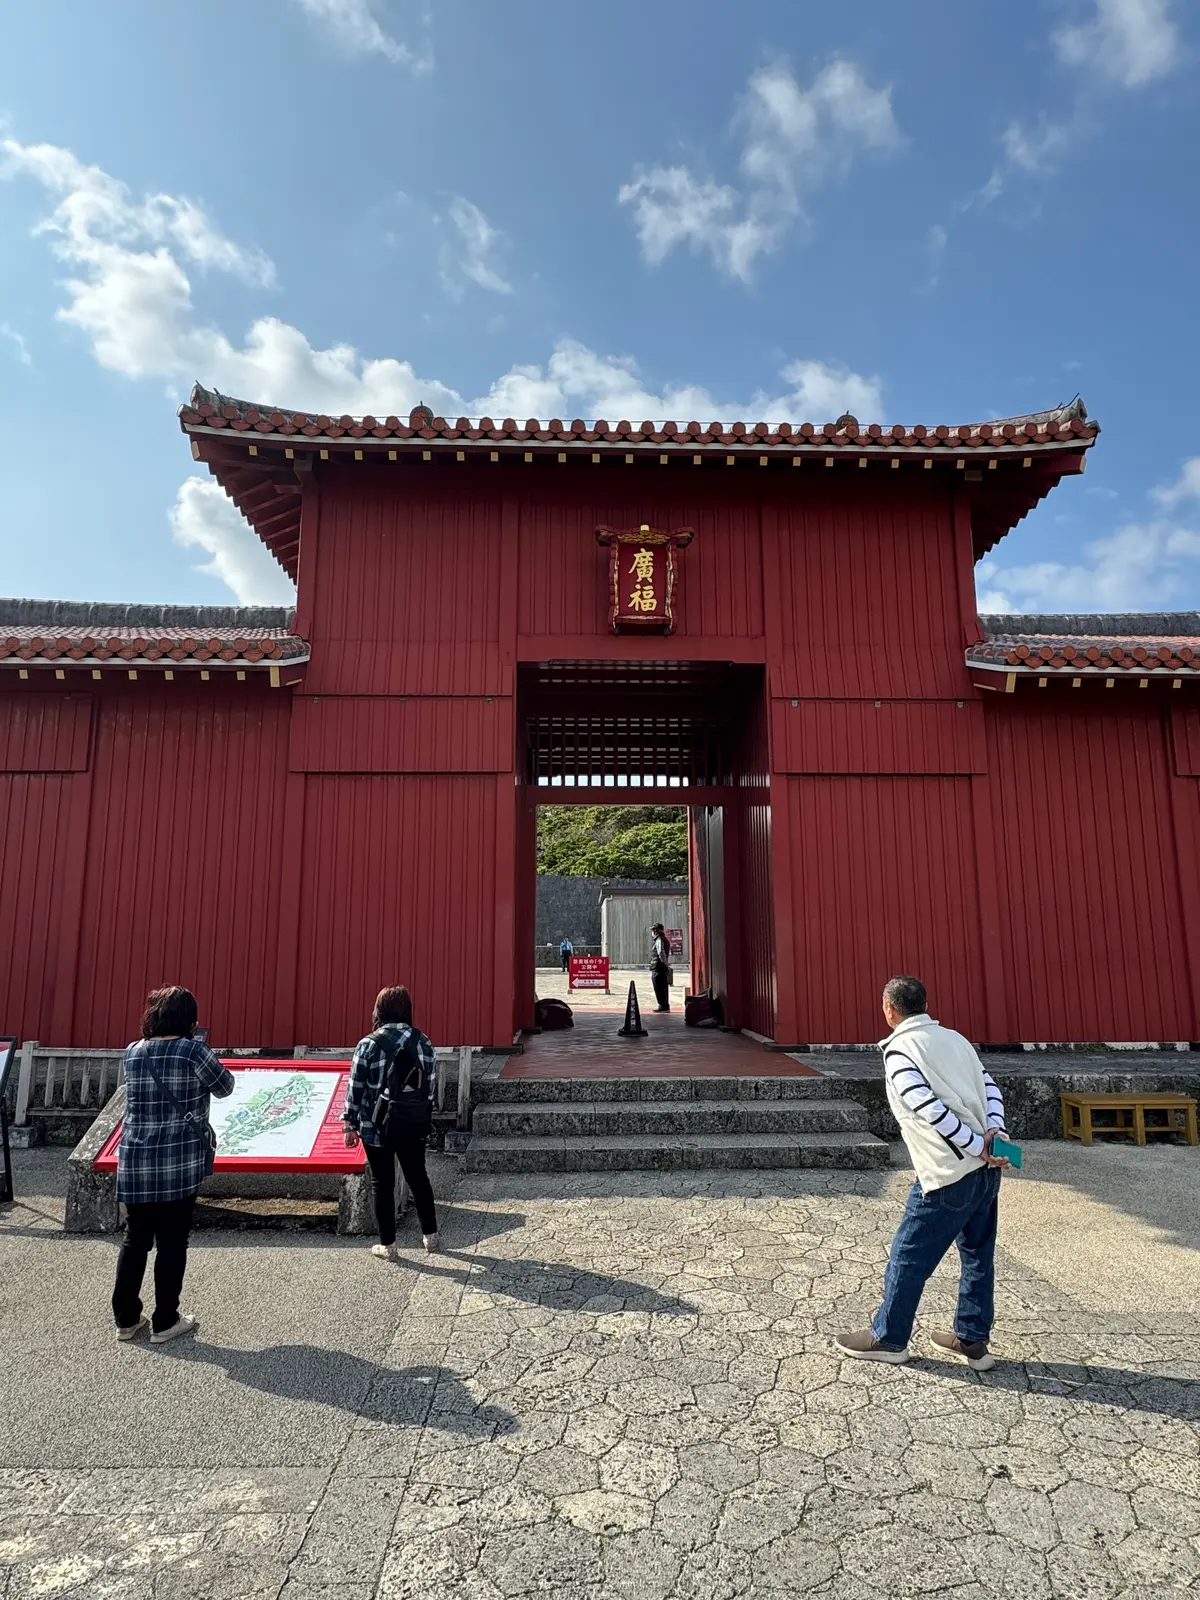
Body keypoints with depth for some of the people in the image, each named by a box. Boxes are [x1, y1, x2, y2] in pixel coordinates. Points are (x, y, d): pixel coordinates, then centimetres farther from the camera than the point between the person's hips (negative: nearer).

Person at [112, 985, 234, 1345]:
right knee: (172, 1243, 7)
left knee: (135, 1240, 16)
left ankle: (126, 1319, 26)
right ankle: (165, 1322, 17)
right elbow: (225, 1087, 2)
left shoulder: (132, 1053, 2)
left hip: (135, 1163, 5)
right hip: (180, 1164, -4)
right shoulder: (193, 1051, -12)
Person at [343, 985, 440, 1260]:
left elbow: (356, 1090, -9)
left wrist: (350, 1125, 2)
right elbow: (431, 1088, 2)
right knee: (418, 1178, 18)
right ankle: (430, 1236, 28)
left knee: (382, 1183, 11)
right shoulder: (423, 1043, -4)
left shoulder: (368, 1045, -13)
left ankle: (388, 1246, 18)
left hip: (376, 1129, -3)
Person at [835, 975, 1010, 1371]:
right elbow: (990, 1087, 5)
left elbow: (931, 1109, -21)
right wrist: (994, 1131, -8)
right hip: (986, 1169, 8)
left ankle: (888, 1338, 20)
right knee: (978, 1255, 19)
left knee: (908, 1256, 7)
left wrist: (977, 1147, -16)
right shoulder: (954, 1038, 12)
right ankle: (972, 1341, 31)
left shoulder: (899, 1049, -11)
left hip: (948, 1175, -8)